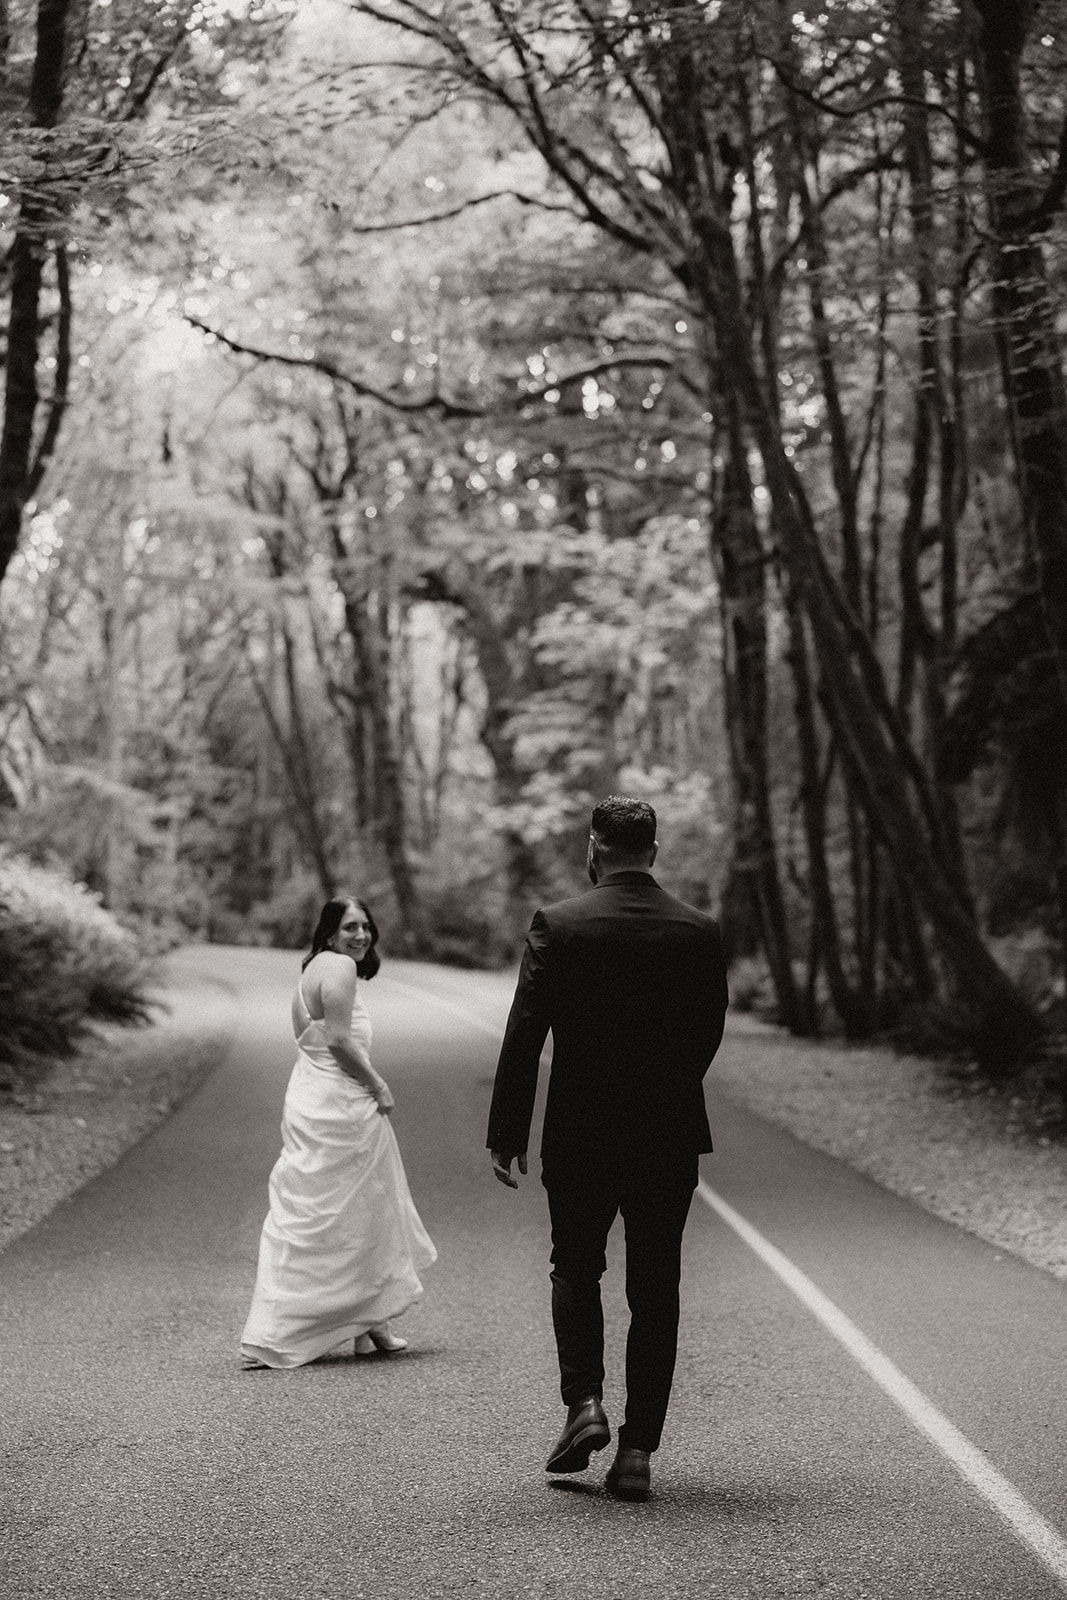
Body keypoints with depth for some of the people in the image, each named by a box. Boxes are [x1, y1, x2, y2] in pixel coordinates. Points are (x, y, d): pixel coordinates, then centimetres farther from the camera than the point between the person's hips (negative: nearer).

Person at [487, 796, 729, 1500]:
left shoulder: (558, 925, -9)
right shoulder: (701, 931, -3)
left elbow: (524, 1035, -10)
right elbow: (709, 1033, 6)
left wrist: (507, 1134, -4)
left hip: (579, 1135, -1)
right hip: (671, 1138, 1)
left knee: (576, 1270, 19)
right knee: (655, 1291, 9)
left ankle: (584, 1402, 2)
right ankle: (638, 1452, 9)